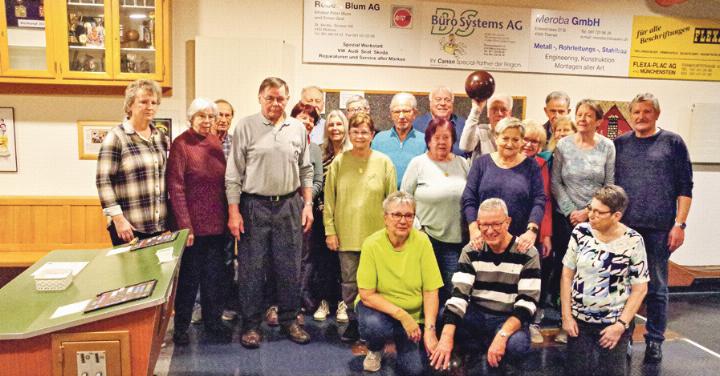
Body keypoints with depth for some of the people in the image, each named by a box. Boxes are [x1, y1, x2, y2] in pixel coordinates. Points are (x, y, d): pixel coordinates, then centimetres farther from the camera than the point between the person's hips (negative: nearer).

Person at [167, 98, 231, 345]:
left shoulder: (215, 143, 8)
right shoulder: (181, 144, -9)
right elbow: (175, 188, -13)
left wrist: (228, 216, 8)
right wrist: (184, 226, -17)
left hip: (216, 224, 5)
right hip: (193, 225, -5)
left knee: (214, 277, 13)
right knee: (189, 278, 7)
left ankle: (213, 323, 27)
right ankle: (180, 328, 23)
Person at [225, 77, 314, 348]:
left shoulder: (298, 128, 7)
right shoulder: (245, 127, -2)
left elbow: (306, 171, 12)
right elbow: (233, 174, -3)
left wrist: (307, 204, 6)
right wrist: (233, 211, -7)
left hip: (290, 205, 3)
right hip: (254, 206, -2)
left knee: (289, 266, 9)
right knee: (252, 267, 5)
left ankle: (289, 319, 24)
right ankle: (251, 323, 19)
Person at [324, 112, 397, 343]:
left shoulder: (384, 163, 1)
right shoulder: (339, 162, 2)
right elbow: (329, 200, 4)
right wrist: (330, 230, 0)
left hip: (376, 235, -1)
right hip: (346, 234, 1)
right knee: (349, 281, 9)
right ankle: (353, 322, 25)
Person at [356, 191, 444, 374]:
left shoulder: (421, 241, -14)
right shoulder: (372, 244, -18)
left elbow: (430, 291, -11)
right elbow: (367, 294, -17)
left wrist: (430, 329, -19)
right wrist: (401, 315, -24)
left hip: (413, 314, 2)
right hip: (379, 307, -1)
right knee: (373, 325, -34)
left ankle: (401, 342, 24)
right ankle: (375, 350, 5)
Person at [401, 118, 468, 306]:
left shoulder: (462, 163, 9)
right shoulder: (418, 163, 0)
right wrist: (416, 228, -7)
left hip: (457, 239, 2)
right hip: (427, 238, -2)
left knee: (453, 289, 5)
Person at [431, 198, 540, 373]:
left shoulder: (527, 254, -9)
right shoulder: (471, 251, -3)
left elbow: (527, 302, -16)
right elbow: (458, 294, -13)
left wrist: (502, 335, -33)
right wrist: (446, 336, -29)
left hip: (509, 319, -2)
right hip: (476, 315, 2)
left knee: (516, 345, -36)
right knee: (440, 317, -27)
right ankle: (472, 351, -3)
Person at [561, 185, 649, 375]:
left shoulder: (633, 241, -11)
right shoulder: (581, 232, -6)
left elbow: (640, 288, -6)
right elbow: (567, 274, 0)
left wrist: (621, 325, -10)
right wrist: (566, 315, -3)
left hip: (614, 322, -2)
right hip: (579, 319, 2)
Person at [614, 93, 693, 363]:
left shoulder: (672, 143, 4)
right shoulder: (619, 144, 10)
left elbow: (685, 187, 1)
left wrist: (679, 224, -6)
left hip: (659, 228, -2)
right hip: (623, 226, 2)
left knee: (656, 287, 6)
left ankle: (655, 341, 19)